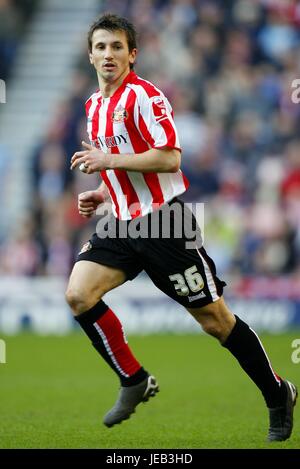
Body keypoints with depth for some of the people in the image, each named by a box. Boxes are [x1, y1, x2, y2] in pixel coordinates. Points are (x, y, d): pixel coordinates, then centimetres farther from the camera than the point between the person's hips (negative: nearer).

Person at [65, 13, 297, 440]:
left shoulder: (143, 95, -12)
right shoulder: (95, 105, 15)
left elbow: (169, 158, -21)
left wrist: (109, 160, -21)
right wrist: (101, 194, 12)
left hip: (163, 220, -8)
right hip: (124, 222, 8)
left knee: (214, 319, -3)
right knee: (78, 294, -13)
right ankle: (135, 381, 0)